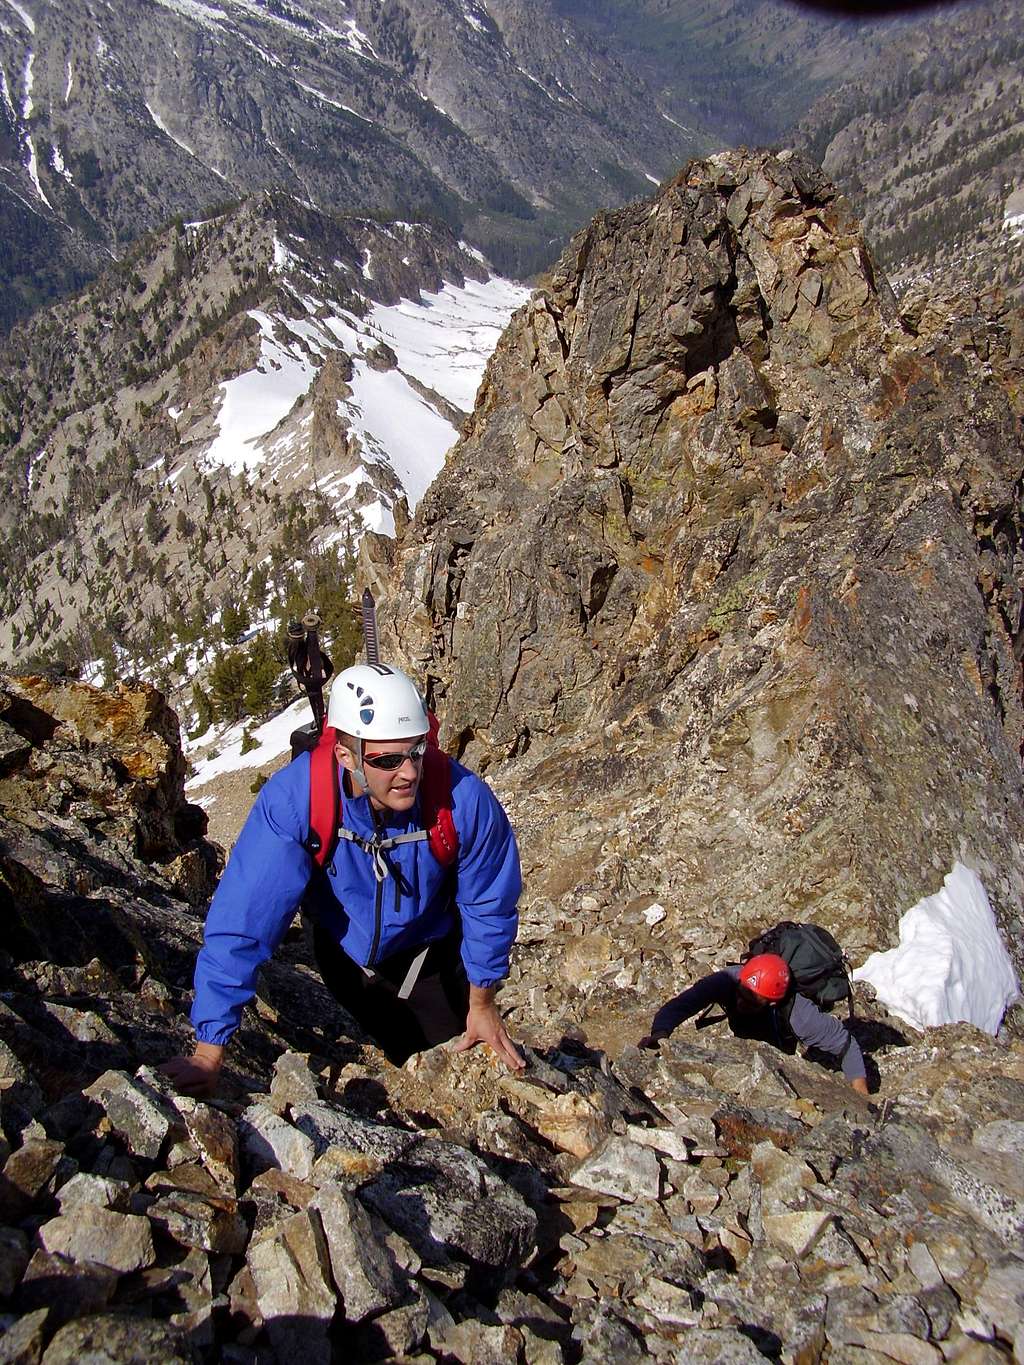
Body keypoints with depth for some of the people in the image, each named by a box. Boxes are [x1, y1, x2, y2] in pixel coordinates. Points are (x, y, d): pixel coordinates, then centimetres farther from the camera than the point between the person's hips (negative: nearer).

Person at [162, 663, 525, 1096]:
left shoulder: (464, 799, -34)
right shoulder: (293, 799, -37)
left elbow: (488, 905, -16)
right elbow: (242, 920, -32)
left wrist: (481, 1002, -2)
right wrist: (209, 1051, -29)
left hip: (433, 954, 0)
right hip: (346, 953, 0)